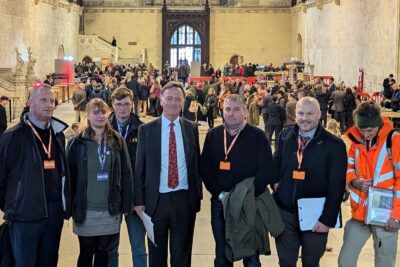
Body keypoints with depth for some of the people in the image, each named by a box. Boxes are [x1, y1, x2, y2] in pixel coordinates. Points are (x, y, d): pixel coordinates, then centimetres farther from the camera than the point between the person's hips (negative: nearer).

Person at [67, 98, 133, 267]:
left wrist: (126, 205, -1)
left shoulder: (117, 141, 2)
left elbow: (126, 174, 2)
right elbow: (70, 175, -1)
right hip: (85, 210, -1)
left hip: (111, 210, 2)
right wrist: (70, 206, -4)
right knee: (86, 253, 8)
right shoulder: (78, 142, -3)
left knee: (103, 252, 12)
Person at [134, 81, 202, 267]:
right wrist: (139, 201, -4)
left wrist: (197, 196, 3)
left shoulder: (191, 128, 3)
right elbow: (140, 168, 0)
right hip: (156, 200, -1)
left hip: (184, 199, 1)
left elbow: (196, 163, 7)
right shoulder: (146, 130, -1)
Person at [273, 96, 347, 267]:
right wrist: (276, 183, -1)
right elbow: (276, 164, 17)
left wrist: (328, 219, -14)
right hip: (284, 212, 3)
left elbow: (336, 186, -12)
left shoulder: (334, 144, -12)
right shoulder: (286, 136, 1)